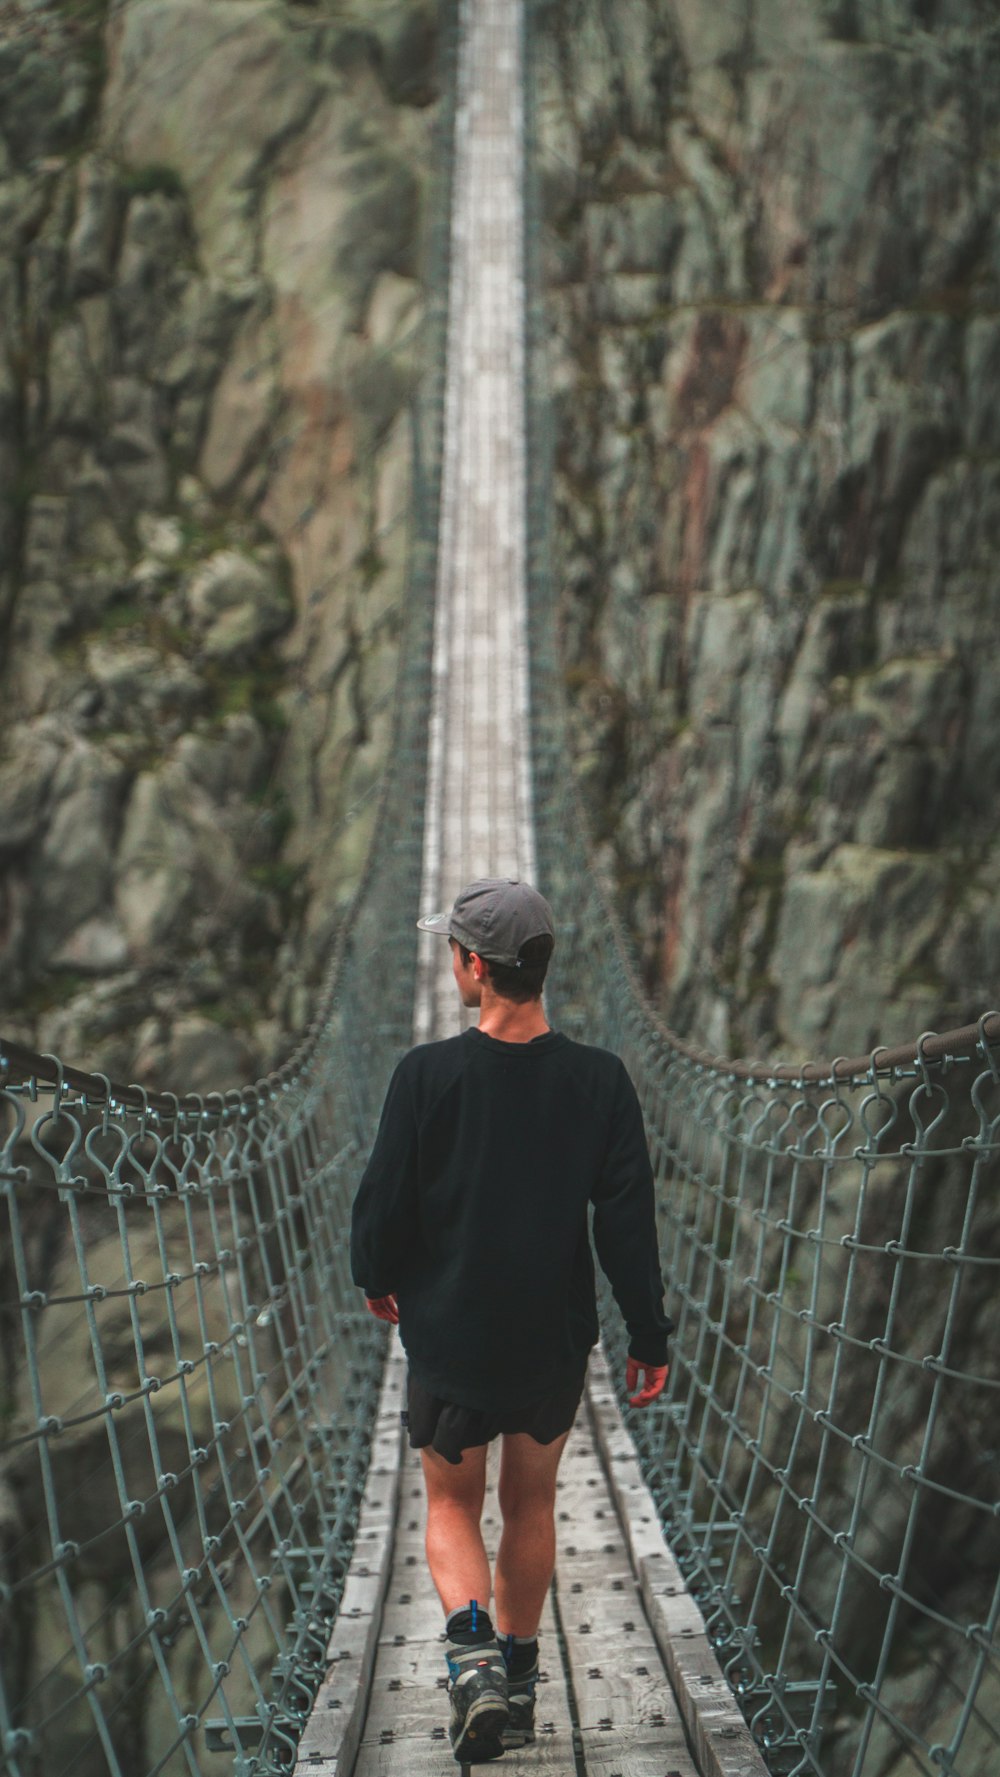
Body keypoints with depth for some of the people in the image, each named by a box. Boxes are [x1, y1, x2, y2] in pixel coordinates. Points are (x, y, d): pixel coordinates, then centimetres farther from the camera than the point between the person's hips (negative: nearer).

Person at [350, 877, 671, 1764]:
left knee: (452, 1504, 15)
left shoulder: (429, 1075, -15)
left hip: (450, 1336, -2)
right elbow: (629, 1219, -6)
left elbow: (384, 1200, -8)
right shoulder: (599, 1079, -9)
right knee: (531, 1504, 21)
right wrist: (649, 1338, 3)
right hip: (557, 1342, 2)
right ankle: (518, 1678, 29)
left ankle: (473, 1649, -9)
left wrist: (379, 1281, 13)